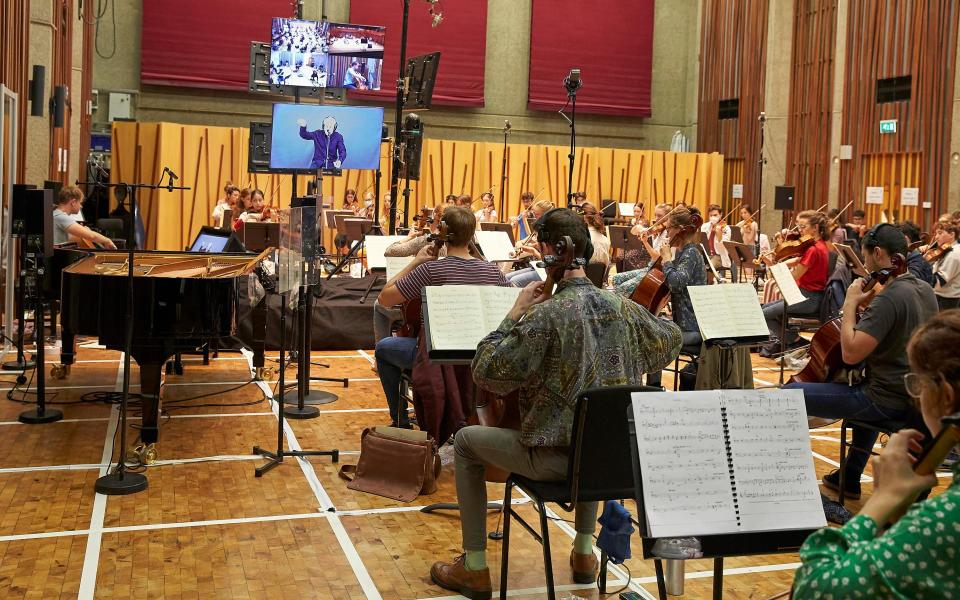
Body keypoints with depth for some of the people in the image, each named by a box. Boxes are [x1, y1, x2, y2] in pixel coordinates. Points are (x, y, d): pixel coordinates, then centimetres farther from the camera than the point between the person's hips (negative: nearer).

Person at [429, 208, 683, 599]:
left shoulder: (547, 314, -21)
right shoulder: (621, 306, -2)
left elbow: (486, 373, -17)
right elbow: (671, 341, 18)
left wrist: (515, 313, -10)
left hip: (554, 458, -6)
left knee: (465, 441, 15)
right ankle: (584, 552, 42)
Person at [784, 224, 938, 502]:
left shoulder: (889, 297, -23)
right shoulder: (925, 290, 6)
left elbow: (850, 353, -26)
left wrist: (851, 304, -16)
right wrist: (868, 304, 9)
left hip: (887, 402, -10)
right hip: (913, 395, 10)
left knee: (788, 394, -8)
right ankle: (850, 479, 47)